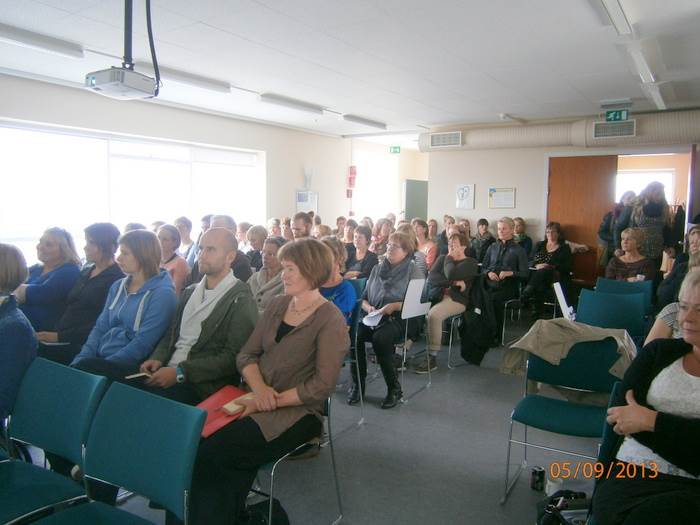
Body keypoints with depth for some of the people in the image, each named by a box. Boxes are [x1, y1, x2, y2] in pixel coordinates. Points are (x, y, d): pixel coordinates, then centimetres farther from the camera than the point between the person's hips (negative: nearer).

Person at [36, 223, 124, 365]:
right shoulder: (85, 272, 19)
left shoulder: (116, 278, -6)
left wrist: (60, 336, -16)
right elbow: (68, 307, 17)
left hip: (80, 344, -7)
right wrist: (52, 332, 2)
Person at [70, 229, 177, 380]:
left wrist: (102, 364, -18)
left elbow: (142, 344, -15)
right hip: (99, 358, 7)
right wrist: (82, 358, -3)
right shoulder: (117, 286, 14)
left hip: (128, 367, -7)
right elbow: (100, 327, 13)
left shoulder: (162, 294, -10)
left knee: (82, 369, -30)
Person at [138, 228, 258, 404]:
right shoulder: (189, 291, 16)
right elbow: (172, 333, 18)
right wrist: (158, 358, -3)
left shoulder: (240, 300, -7)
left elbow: (232, 357, -13)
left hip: (202, 386, -6)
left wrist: (180, 372, -18)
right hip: (167, 370, 6)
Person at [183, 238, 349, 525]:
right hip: (256, 400, 6)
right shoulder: (278, 304, 10)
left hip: (297, 411, -5)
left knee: (212, 453, -25)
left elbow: (321, 386, -13)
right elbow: (246, 354, 8)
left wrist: (272, 401, -17)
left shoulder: (331, 321, -8)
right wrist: (259, 388, -12)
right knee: (200, 438, -21)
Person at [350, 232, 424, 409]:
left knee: (380, 337, -34)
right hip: (374, 318, 5)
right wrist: (368, 307, -5)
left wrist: (395, 306, -18)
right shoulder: (377, 269, 18)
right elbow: (364, 297, 17)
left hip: (402, 318, -4)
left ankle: (394, 389, -16)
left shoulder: (413, 270, 4)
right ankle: (357, 384, -10)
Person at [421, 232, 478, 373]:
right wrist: (453, 283, -9)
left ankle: (432, 358, -25)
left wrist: (450, 257, 5)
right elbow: (431, 278, 3)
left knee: (433, 314, -34)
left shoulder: (470, 263, 7)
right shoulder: (442, 258, 22)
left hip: (456, 299, -5)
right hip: (436, 296, 5)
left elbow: (451, 275, -13)